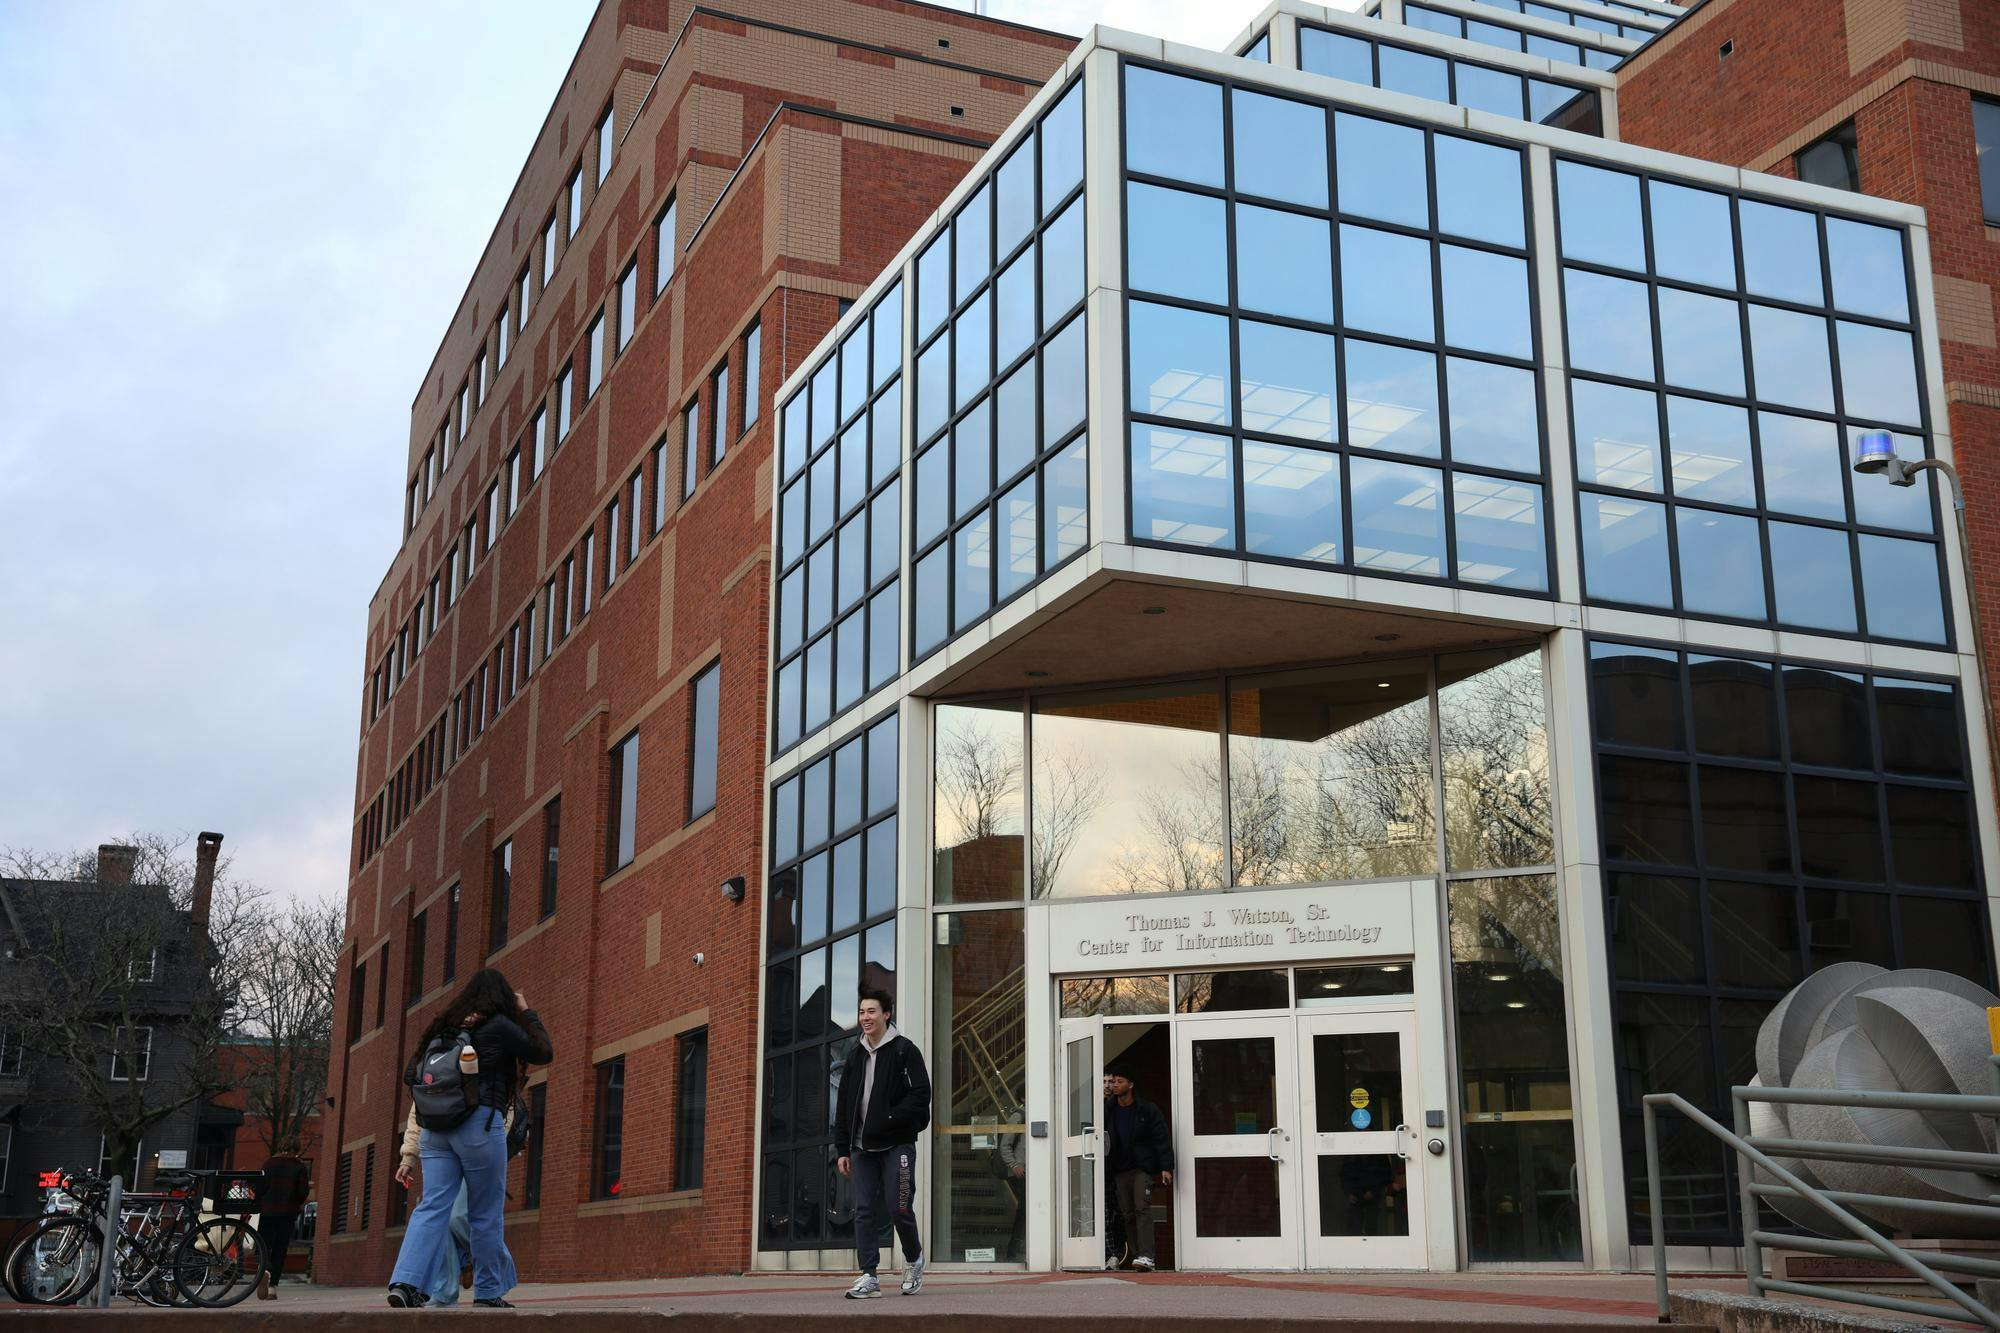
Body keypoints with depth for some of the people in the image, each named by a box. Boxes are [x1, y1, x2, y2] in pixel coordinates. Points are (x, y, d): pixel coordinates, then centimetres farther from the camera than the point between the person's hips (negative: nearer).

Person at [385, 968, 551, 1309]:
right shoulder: (499, 1025, -1)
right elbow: (544, 1052, 8)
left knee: (432, 1207, -1)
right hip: (481, 1122, -5)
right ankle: (488, 1292, 11)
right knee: (485, 1213, 4)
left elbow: (411, 1076, 17)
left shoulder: (445, 1025, 15)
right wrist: (527, 1012, 17)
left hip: (436, 1125, 5)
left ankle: (406, 1282, -16)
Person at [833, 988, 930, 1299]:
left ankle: (914, 1260, 21)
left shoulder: (904, 1050, -3)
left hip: (896, 1145, -5)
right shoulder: (856, 1056, 15)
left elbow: (921, 1095, -10)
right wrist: (843, 1149, 10)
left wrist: (887, 1121, -17)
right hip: (862, 1147, 5)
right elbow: (843, 1106, 16)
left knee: (898, 1208, -4)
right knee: (864, 1211, 0)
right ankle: (868, 1277, 3)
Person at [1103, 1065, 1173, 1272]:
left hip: (1143, 1166, -4)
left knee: (1142, 1208, -16)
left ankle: (1146, 1257, -23)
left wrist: (1166, 1168, -10)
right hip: (1120, 1169, 4)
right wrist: (1103, 1164, 4)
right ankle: (1137, 1255, 10)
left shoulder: (1147, 1109, -4)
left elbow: (1162, 1138, -3)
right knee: (1127, 1214, 4)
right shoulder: (1108, 1110, 6)